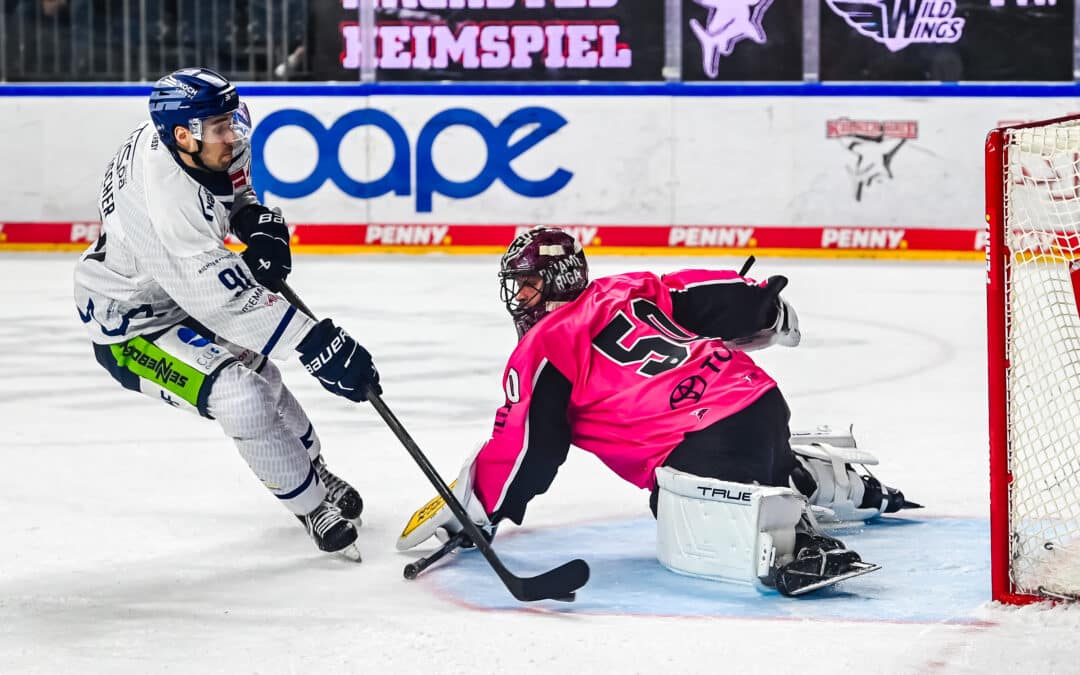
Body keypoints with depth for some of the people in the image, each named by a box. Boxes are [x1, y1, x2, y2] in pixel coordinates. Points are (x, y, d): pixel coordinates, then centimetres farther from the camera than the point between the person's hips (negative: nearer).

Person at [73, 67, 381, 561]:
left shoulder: (209, 143, -16)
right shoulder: (166, 200, -40)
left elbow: (233, 185, 10)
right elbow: (224, 298, -39)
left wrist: (257, 223, -11)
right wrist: (316, 343, -41)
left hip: (180, 289, 9)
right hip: (129, 321, -9)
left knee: (256, 370, 22)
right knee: (244, 400, -21)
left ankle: (315, 474, 46)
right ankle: (316, 511, -2)